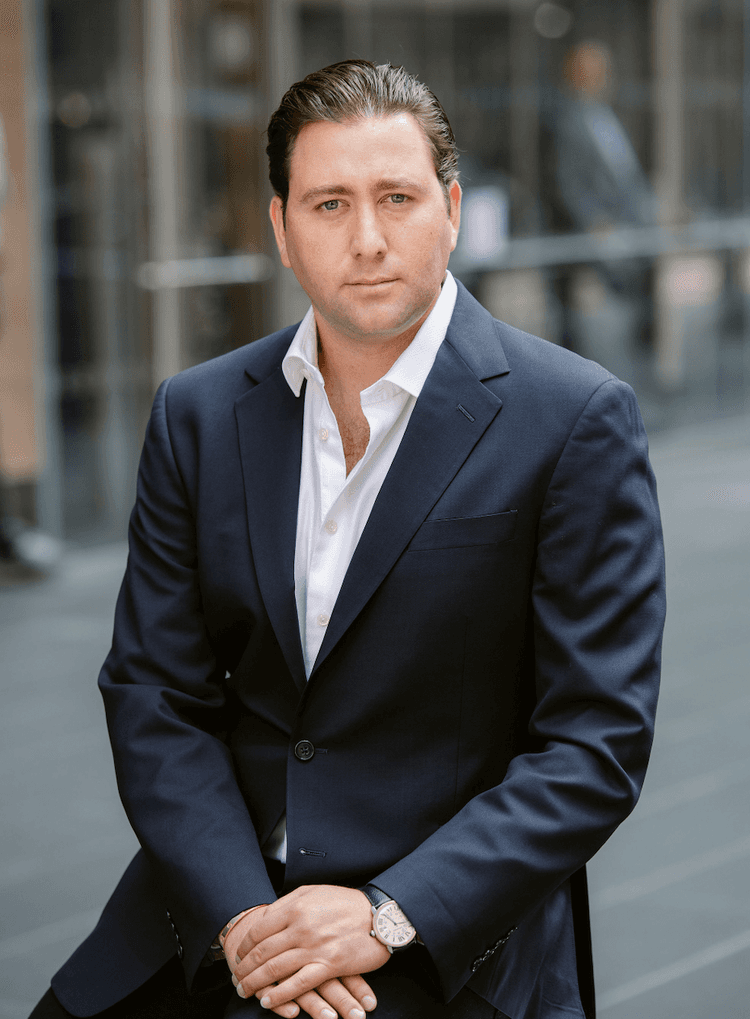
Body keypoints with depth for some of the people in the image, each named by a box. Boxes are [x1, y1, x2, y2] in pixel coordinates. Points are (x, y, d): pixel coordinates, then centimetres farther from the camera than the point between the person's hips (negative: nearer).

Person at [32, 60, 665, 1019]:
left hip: (452, 935, -4)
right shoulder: (198, 415, 7)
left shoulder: (577, 420, -6)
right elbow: (154, 696, 5)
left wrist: (389, 916, -15)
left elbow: (596, 742, -7)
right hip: (214, 909, 4)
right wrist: (241, 914, -10)